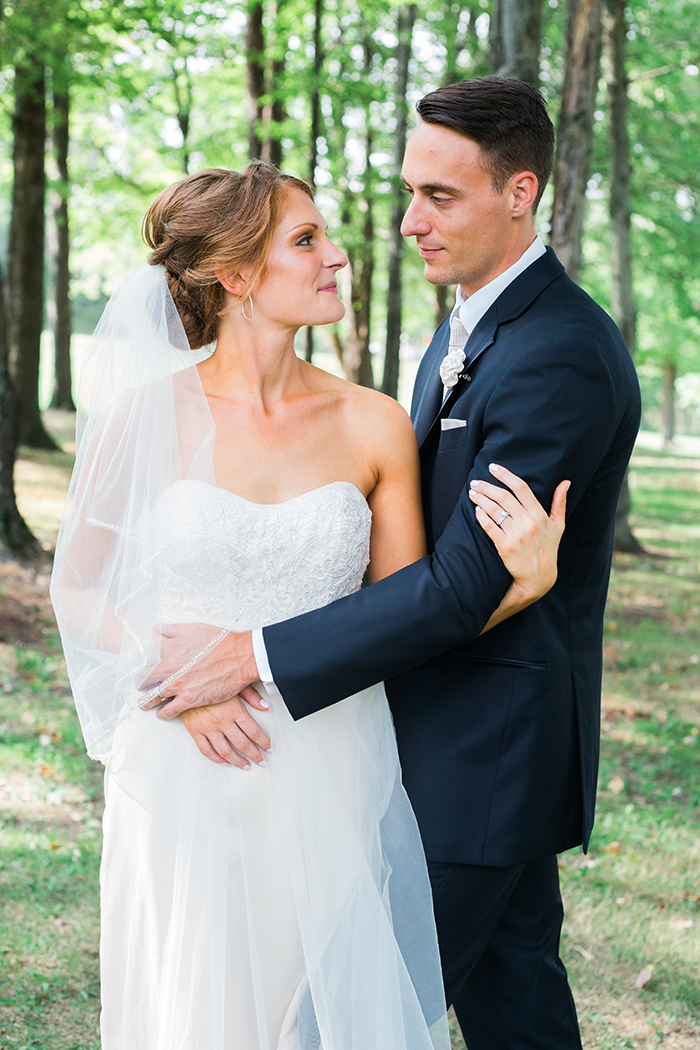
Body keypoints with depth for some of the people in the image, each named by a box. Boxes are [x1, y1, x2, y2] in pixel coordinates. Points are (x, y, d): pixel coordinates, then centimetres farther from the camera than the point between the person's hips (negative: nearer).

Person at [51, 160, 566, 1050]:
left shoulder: (374, 427, -2)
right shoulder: (146, 415, -6)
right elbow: (77, 587, 3)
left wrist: (519, 579, -16)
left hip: (333, 776, 2)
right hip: (185, 773, -1)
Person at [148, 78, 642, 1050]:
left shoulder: (562, 359, -23)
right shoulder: (465, 326, 10)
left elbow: (464, 583, -25)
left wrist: (262, 657, -23)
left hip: (487, 748, -9)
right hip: (452, 730, 9)